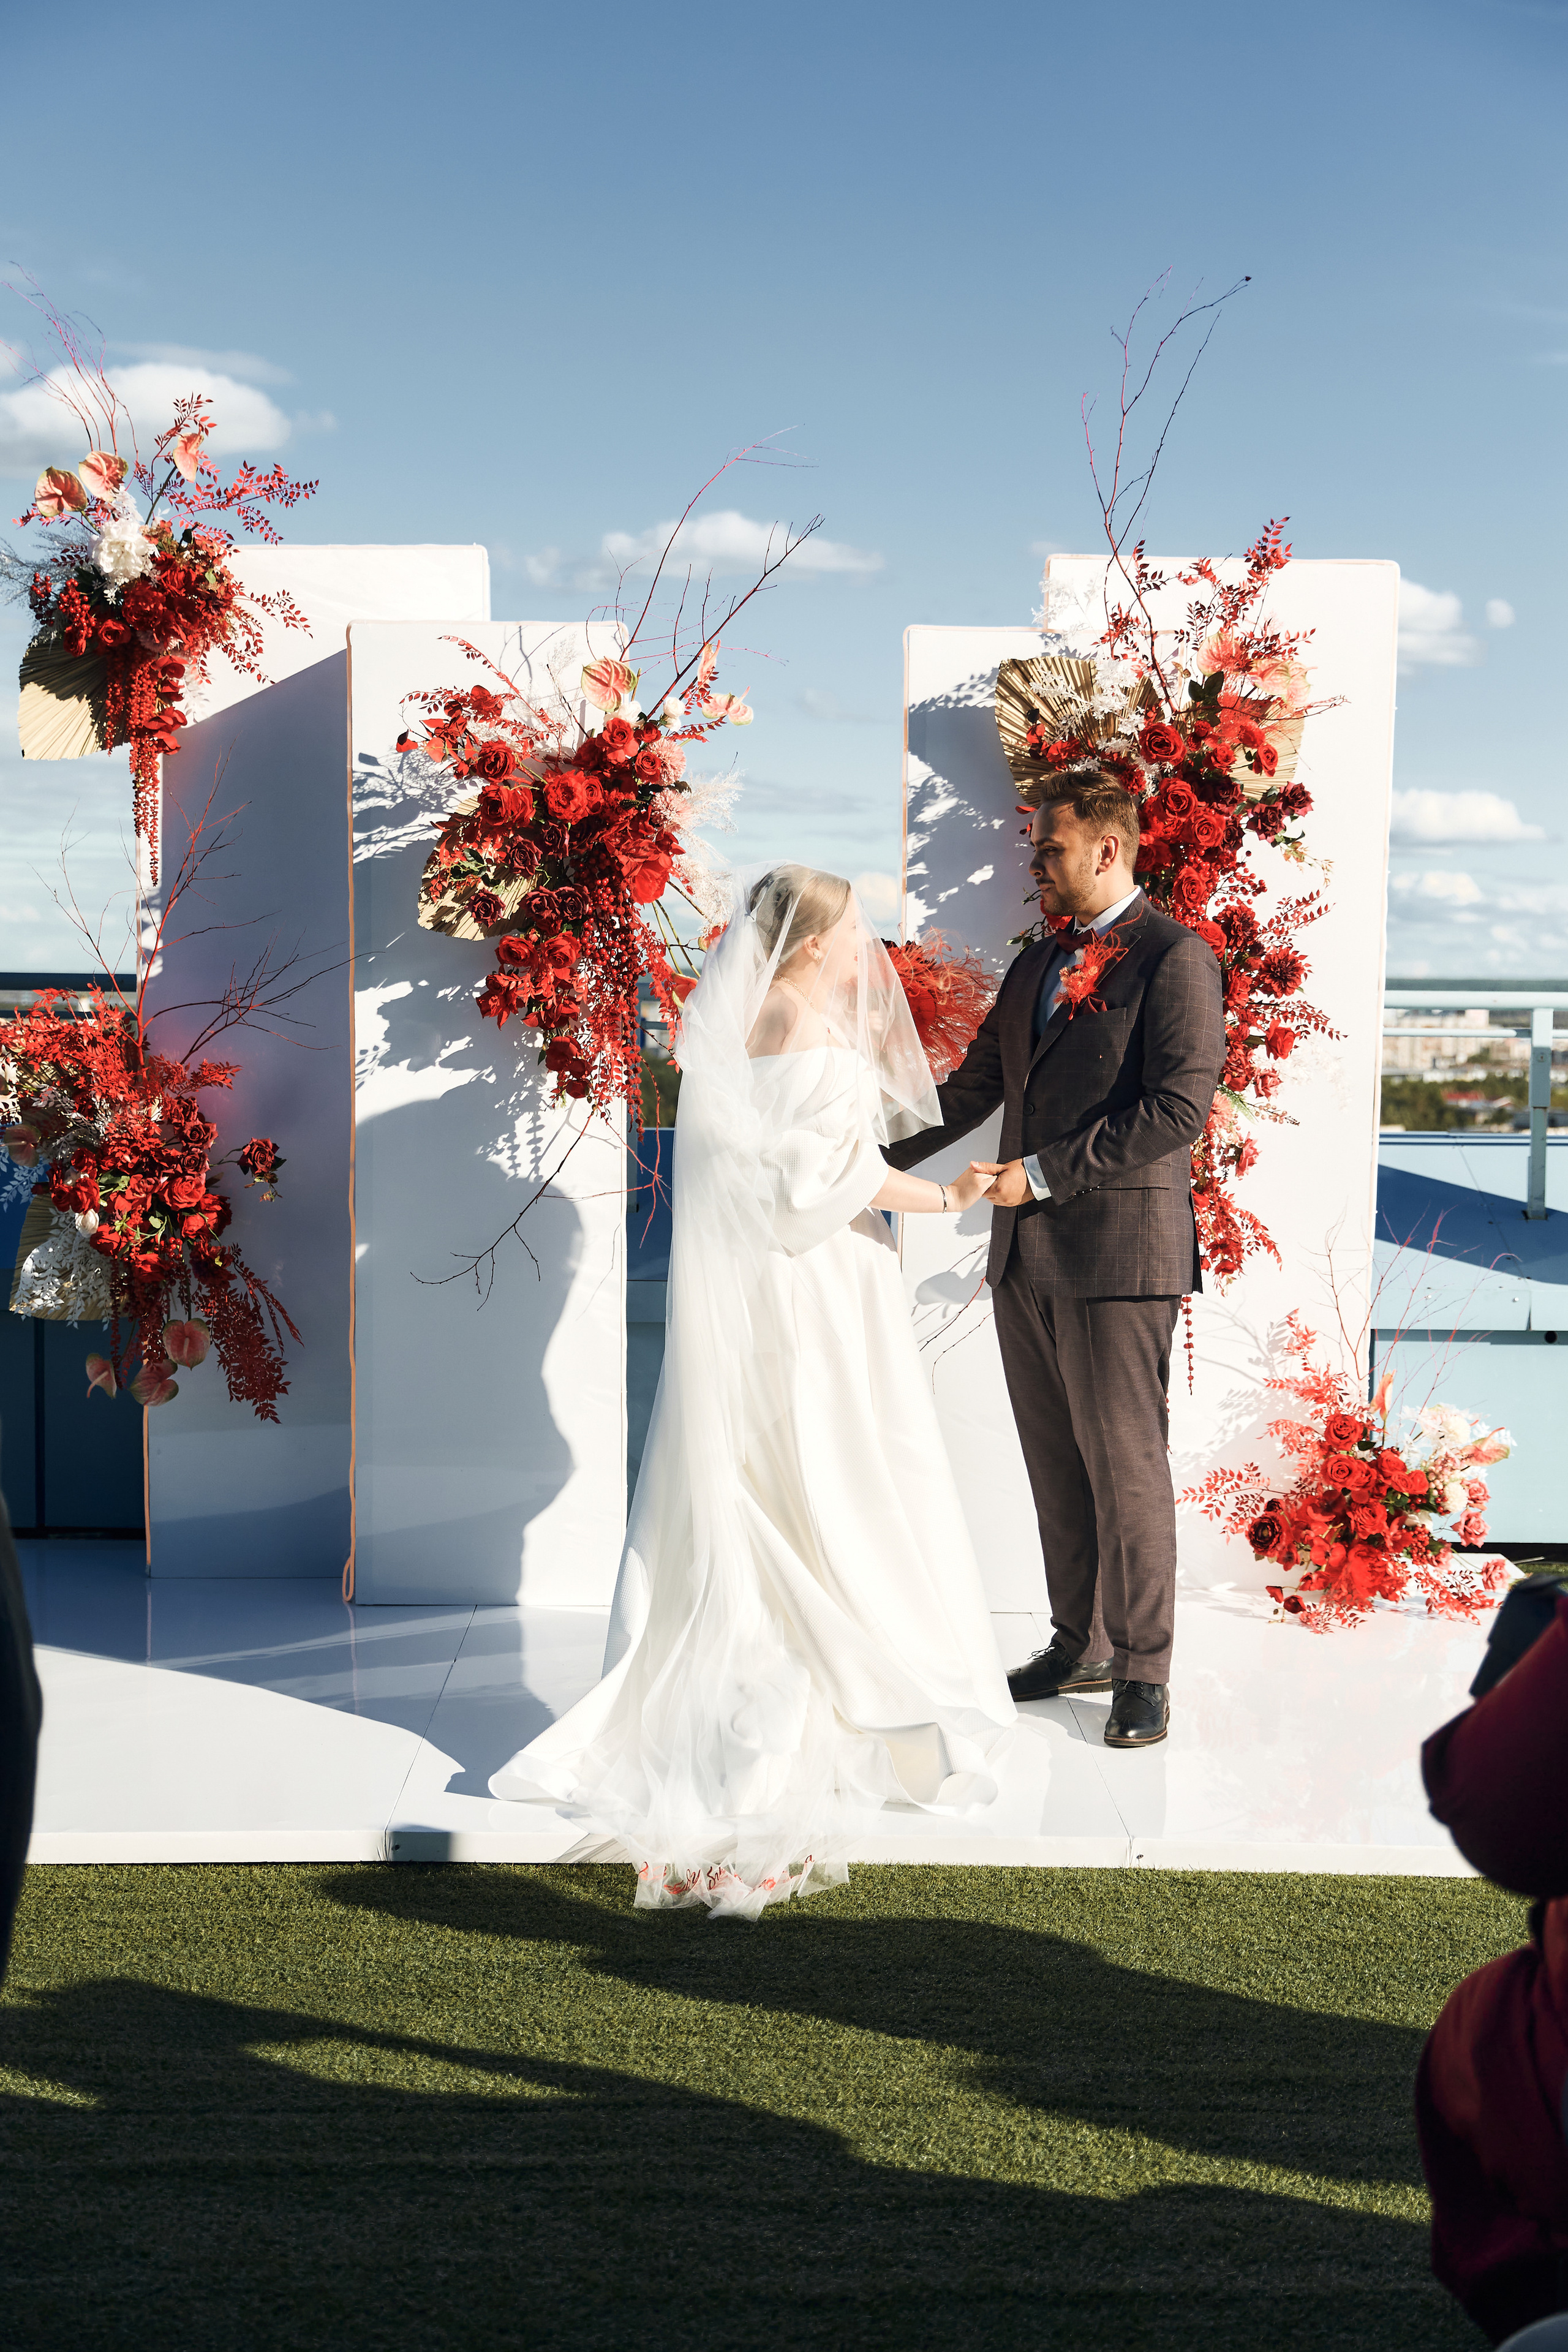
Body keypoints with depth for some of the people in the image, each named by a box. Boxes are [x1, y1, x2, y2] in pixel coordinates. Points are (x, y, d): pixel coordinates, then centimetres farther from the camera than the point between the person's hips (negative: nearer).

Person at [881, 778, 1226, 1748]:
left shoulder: (1175, 957, -6)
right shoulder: (1038, 964, 18)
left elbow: (1178, 1107, -15)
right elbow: (976, 1086, 23)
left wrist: (1041, 1173, -15)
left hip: (1121, 1251, -7)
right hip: (1028, 1256, 7)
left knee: (1126, 1466, -1)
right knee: (1056, 1464, 12)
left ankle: (1143, 1672, 10)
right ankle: (1081, 1644, 24)